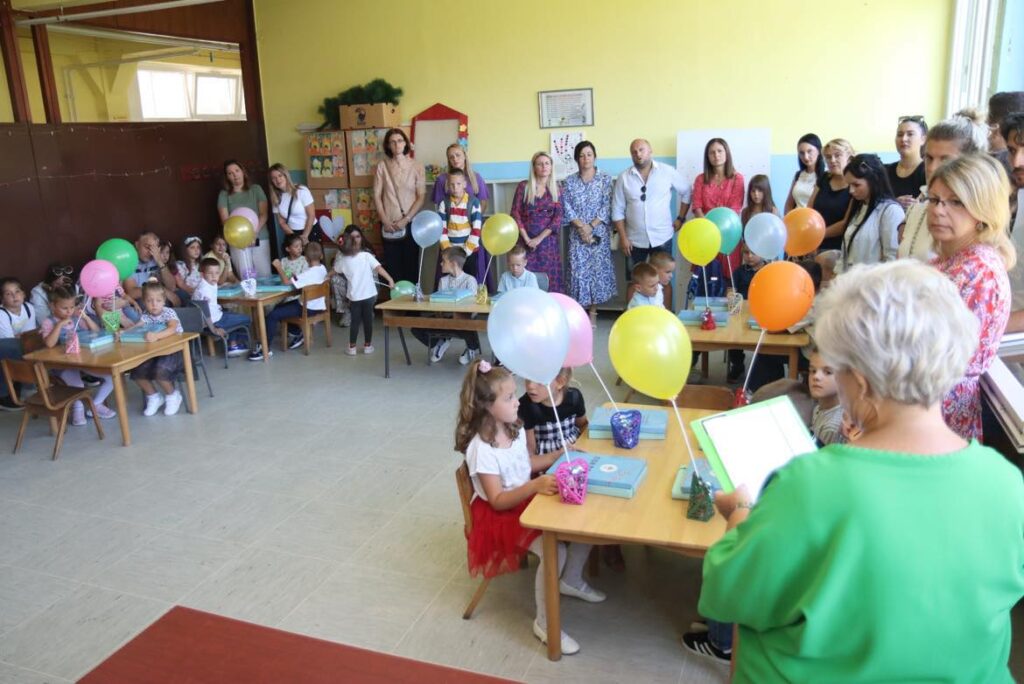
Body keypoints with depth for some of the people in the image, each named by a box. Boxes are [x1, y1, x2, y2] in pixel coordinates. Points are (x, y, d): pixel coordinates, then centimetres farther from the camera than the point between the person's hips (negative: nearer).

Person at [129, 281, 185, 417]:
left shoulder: (168, 312, -14)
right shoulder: (145, 315, 1)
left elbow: (172, 329, -33)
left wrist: (156, 335, -50)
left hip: (173, 350, -5)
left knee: (160, 371, -30)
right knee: (137, 372, -15)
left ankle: (172, 395, 0)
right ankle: (153, 396, 11)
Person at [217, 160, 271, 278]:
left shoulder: (256, 189, 7)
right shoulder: (224, 194, 6)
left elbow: (264, 214, 0)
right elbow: (224, 220, -1)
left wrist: (254, 231, -16)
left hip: (260, 239, 0)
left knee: (264, 275, -1)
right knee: (245, 277, -4)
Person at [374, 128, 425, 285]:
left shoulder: (416, 166, 1)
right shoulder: (382, 166, 3)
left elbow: (421, 196, -2)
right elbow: (377, 196, 3)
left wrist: (406, 219, -11)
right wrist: (385, 221, -7)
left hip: (410, 223, -1)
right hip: (389, 224, 1)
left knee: (411, 263, 3)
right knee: (392, 264, 3)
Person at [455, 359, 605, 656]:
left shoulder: (515, 429, -2)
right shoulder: (481, 450, -27)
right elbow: (498, 501, -26)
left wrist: (559, 455, 2)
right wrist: (536, 486, -37)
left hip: (527, 499, 8)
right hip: (500, 514, -8)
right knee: (554, 551, -25)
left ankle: (571, 581, 23)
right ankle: (544, 623, -3)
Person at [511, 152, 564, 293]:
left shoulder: (556, 188, 6)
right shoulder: (523, 186, 2)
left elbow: (558, 217, -1)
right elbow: (515, 214, -2)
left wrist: (539, 238, -11)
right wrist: (526, 238, -11)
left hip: (548, 241, 1)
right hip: (526, 240, -1)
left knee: (549, 278, 0)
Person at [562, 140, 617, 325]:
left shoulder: (605, 179, 1)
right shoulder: (569, 182, 5)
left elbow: (607, 206, -5)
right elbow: (567, 208, -1)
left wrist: (591, 226, -13)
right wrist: (582, 226, -14)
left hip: (599, 232, -1)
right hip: (577, 233, 1)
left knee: (598, 268, 1)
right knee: (579, 269, -1)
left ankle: (593, 311, 10)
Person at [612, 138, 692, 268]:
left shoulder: (667, 171, -3)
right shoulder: (623, 177, -1)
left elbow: (687, 192, 8)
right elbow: (618, 211, 0)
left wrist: (681, 218, 3)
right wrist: (623, 238, -5)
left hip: (662, 238, 0)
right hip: (635, 241, 1)